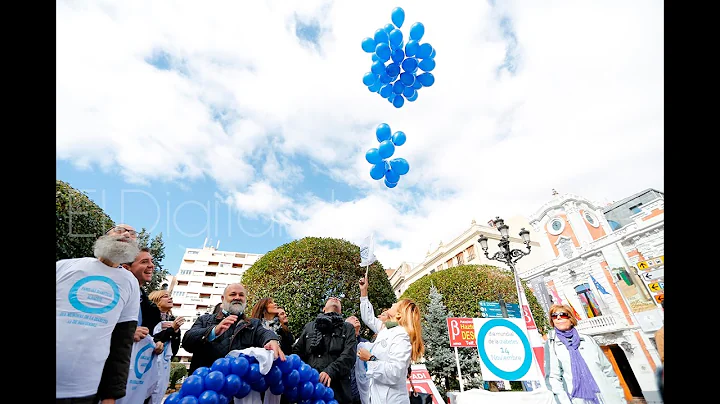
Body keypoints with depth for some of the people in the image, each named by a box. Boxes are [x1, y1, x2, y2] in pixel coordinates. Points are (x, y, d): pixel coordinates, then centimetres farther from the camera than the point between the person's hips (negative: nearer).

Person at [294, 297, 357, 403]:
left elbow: (349, 355, -4)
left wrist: (330, 371, -19)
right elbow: (297, 352, 13)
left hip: (336, 387, -1)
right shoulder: (309, 326, 18)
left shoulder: (348, 328, 11)